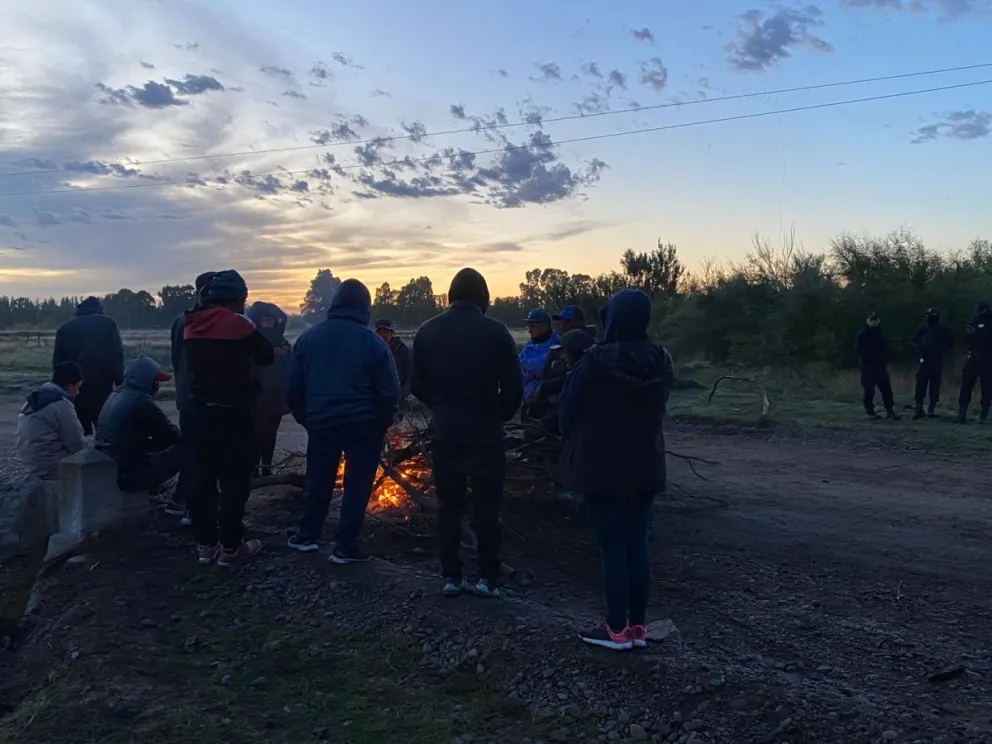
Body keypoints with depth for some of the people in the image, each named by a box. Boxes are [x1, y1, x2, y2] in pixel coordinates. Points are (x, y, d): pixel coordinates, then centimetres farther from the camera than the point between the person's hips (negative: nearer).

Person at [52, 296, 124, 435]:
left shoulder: (65, 327, 15)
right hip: (101, 388, -3)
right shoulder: (107, 323, 5)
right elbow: (116, 356, -5)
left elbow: (58, 361, 11)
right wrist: (120, 383, -5)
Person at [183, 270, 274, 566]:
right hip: (232, 412, -6)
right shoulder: (238, 323, -12)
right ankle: (231, 547, 7)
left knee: (203, 477, 11)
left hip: (199, 410, 6)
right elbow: (267, 356, -2)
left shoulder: (192, 325, 6)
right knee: (234, 479, 2)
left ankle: (205, 544, 19)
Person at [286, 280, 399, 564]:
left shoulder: (309, 337, 2)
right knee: (357, 484, 5)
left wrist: (305, 418, 16)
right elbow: (390, 391, -10)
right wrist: (383, 422, 5)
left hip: (321, 422, 4)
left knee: (318, 480, 19)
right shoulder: (372, 341, -10)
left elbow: (294, 386, 5)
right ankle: (345, 547, 8)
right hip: (363, 424, -4)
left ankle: (306, 536, 30)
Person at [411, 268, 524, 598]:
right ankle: (488, 579, 9)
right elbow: (514, 387, -10)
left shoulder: (428, 331, 0)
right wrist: (500, 416, 8)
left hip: (445, 432, 3)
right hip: (485, 432, -2)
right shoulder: (495, 331, -9)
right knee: (487, 506, 6)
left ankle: (451, 577, 15)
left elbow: (418, 385, 3)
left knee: (449, 505, 11)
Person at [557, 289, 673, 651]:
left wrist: (574, 444, 11)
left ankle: (618, 628, 12)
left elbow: (567, 411, -7)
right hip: (645, 466, 6)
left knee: (612, 547, 3)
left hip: (602, 467, -5)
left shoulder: (595, 362, -18)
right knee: (637, 544, 12)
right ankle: (638, 625, 21)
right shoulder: (661, 362, -2)